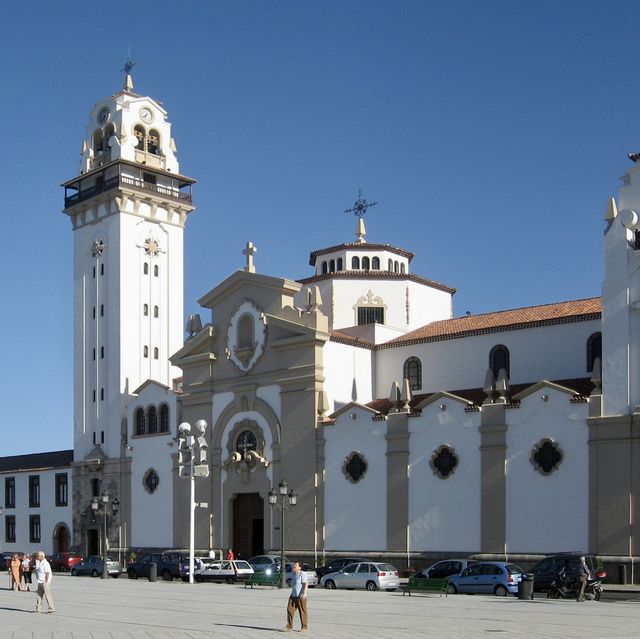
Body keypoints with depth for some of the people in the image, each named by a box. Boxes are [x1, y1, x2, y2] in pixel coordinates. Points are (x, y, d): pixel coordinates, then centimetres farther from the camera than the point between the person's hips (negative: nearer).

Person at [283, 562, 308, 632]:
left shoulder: (302, 575, -12)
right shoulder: (293, 574, 14)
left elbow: (305, 584, -20)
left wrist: (304, 593, -31)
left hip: (301, 596, -8)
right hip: (293, 596, 8)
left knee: (302, 612, 0)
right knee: (290, 610, 1)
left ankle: (304, 627, 10)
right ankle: (289, 626, 6)